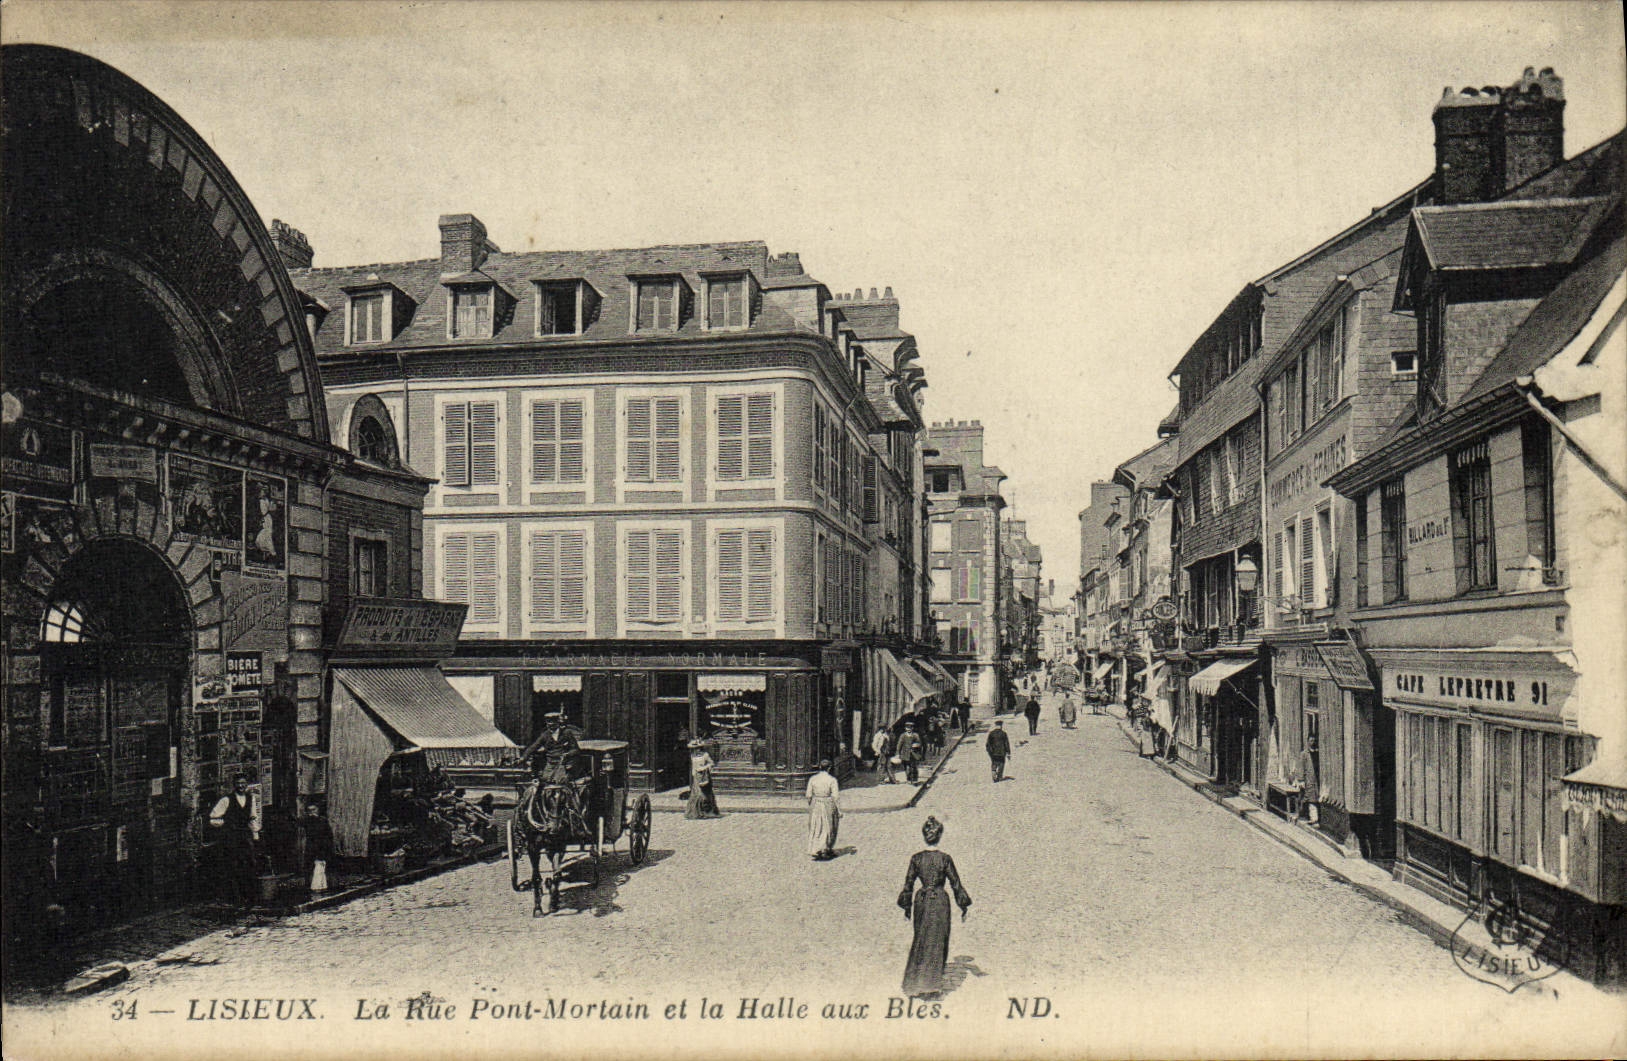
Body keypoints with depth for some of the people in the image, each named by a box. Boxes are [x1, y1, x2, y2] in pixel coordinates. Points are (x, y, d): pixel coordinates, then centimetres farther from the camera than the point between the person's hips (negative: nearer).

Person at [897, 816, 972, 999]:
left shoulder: (916, 858, -3)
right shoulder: (945, 859, -10)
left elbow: (908, 883, 2)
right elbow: (955, 884, -6)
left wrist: (907, 906, 12)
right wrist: (963, 906, 4)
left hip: (921, 901, 3)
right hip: (939, 902, -3)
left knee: (920, 941, 15)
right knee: (937, 942, 7)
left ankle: (914, 985, 18)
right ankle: (931, 984, 5)